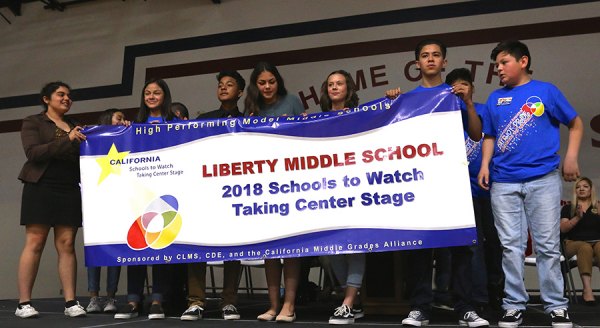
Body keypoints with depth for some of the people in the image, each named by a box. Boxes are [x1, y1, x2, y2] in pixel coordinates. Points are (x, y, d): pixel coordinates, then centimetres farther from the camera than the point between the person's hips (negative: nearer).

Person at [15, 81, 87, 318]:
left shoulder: (76, 126, 20)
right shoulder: (33, 122, 7)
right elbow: (32, 152, -10)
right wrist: (67, 141, -18)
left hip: (70, 190, 4)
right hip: (41, 188, -3)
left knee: (67, 244, -1)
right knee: (34, 243, -4)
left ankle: (70, 302, -2)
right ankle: (23, 303, 2)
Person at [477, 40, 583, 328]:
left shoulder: (546, 91, 4)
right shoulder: (495, 98, 12)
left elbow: (575, 124, 10)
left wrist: (571, 157, -2)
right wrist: (485, 166, 1)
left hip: (543, 179, -2)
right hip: (503, 183, 2)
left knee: (548, 245, 3)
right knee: (511, 246, 5)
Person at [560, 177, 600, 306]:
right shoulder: (568, 208, 17)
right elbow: (563, 229, 4)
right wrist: (577, 217, -9)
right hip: (575, 242, -1)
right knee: (585, 248, -37)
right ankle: (587, 289, -51)